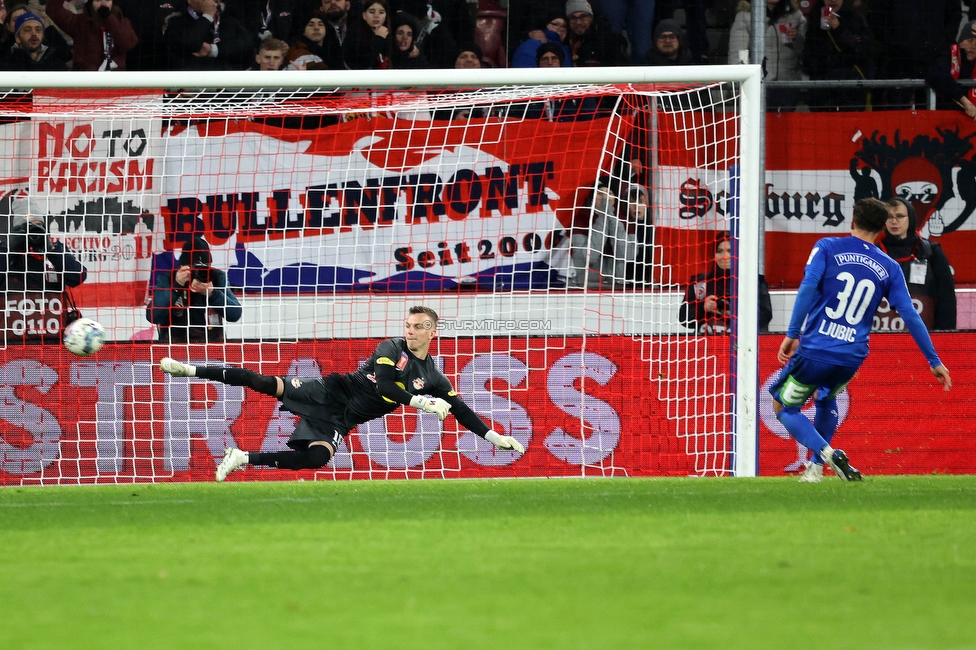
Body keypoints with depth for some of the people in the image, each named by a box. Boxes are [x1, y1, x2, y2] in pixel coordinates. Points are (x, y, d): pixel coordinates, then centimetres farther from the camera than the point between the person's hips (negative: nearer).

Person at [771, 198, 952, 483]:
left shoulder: (827, 247, 1)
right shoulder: (889, 268, 8)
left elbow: (807, 287, -14)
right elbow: (910, 316, 5)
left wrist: (792, 334, -15)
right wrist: (934, 361, 10)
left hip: (815, 350, -4)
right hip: (852, 357, 4)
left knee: (785, 408, 14)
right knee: (826, 399, 34)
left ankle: (827, 452, -10)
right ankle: (815, 467, 28)